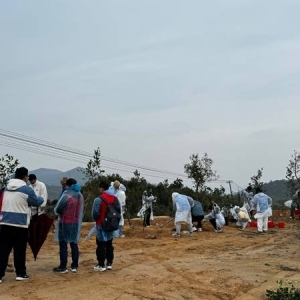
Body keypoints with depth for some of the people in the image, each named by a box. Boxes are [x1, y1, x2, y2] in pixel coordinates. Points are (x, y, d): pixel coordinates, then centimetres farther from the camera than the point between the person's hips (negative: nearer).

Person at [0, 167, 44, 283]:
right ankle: (20, 273, 16)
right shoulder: (27, 189, -9)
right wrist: (42, 199, 26)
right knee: (19, 250, 7)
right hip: (20, 224, -5)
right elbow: (36, 202, 3)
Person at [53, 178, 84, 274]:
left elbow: (57, 210, -13)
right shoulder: (80, 196, 5)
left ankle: (63, 267, 5)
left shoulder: (66, 196, -19)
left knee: (63, 245, 2)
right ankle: (74, 266, 14)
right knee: (74, 244, 11)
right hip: (76, 223, 7)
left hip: (65, 223, -7)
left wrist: (60, 212, 8)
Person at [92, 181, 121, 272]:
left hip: (102, 225, -6)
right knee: (109, 245, 15)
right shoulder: (115, 199, 4)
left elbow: (95, 214, -14)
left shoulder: (98, 199, -16)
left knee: (101, 245, 2)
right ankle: (109, 264, 20)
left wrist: (96, 220, 7)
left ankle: (101, 265, 5)